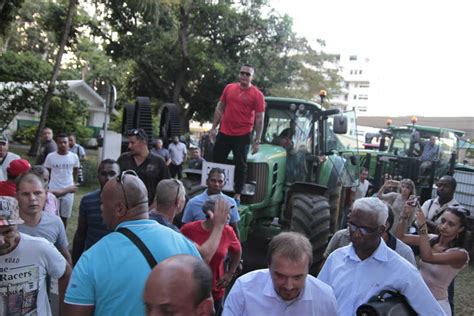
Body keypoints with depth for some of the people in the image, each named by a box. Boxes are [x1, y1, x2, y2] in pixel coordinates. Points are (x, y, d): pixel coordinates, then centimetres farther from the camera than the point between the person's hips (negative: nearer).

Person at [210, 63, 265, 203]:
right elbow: (220, 108, 13)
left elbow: (260, 118, -6)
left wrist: (257, 140, -9)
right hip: (224, 133, 4)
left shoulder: (257, 94, -7)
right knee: (217, 161, 11)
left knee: (240, 165, 5)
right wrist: (213, 127, 9)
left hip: (243, 135, -4)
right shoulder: (229, 88, 5)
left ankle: (237, 195, 15)